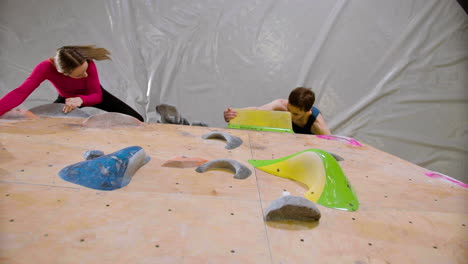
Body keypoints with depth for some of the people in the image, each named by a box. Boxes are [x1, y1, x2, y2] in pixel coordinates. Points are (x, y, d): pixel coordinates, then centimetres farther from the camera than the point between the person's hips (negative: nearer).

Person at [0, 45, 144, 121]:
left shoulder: (88, 64, -36)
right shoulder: (46, 68, -35)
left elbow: (97, 96, -31)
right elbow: (21, 92, -43)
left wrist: (80, 100, -52)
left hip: (91, 95, 0)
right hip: (67, 98, 1)